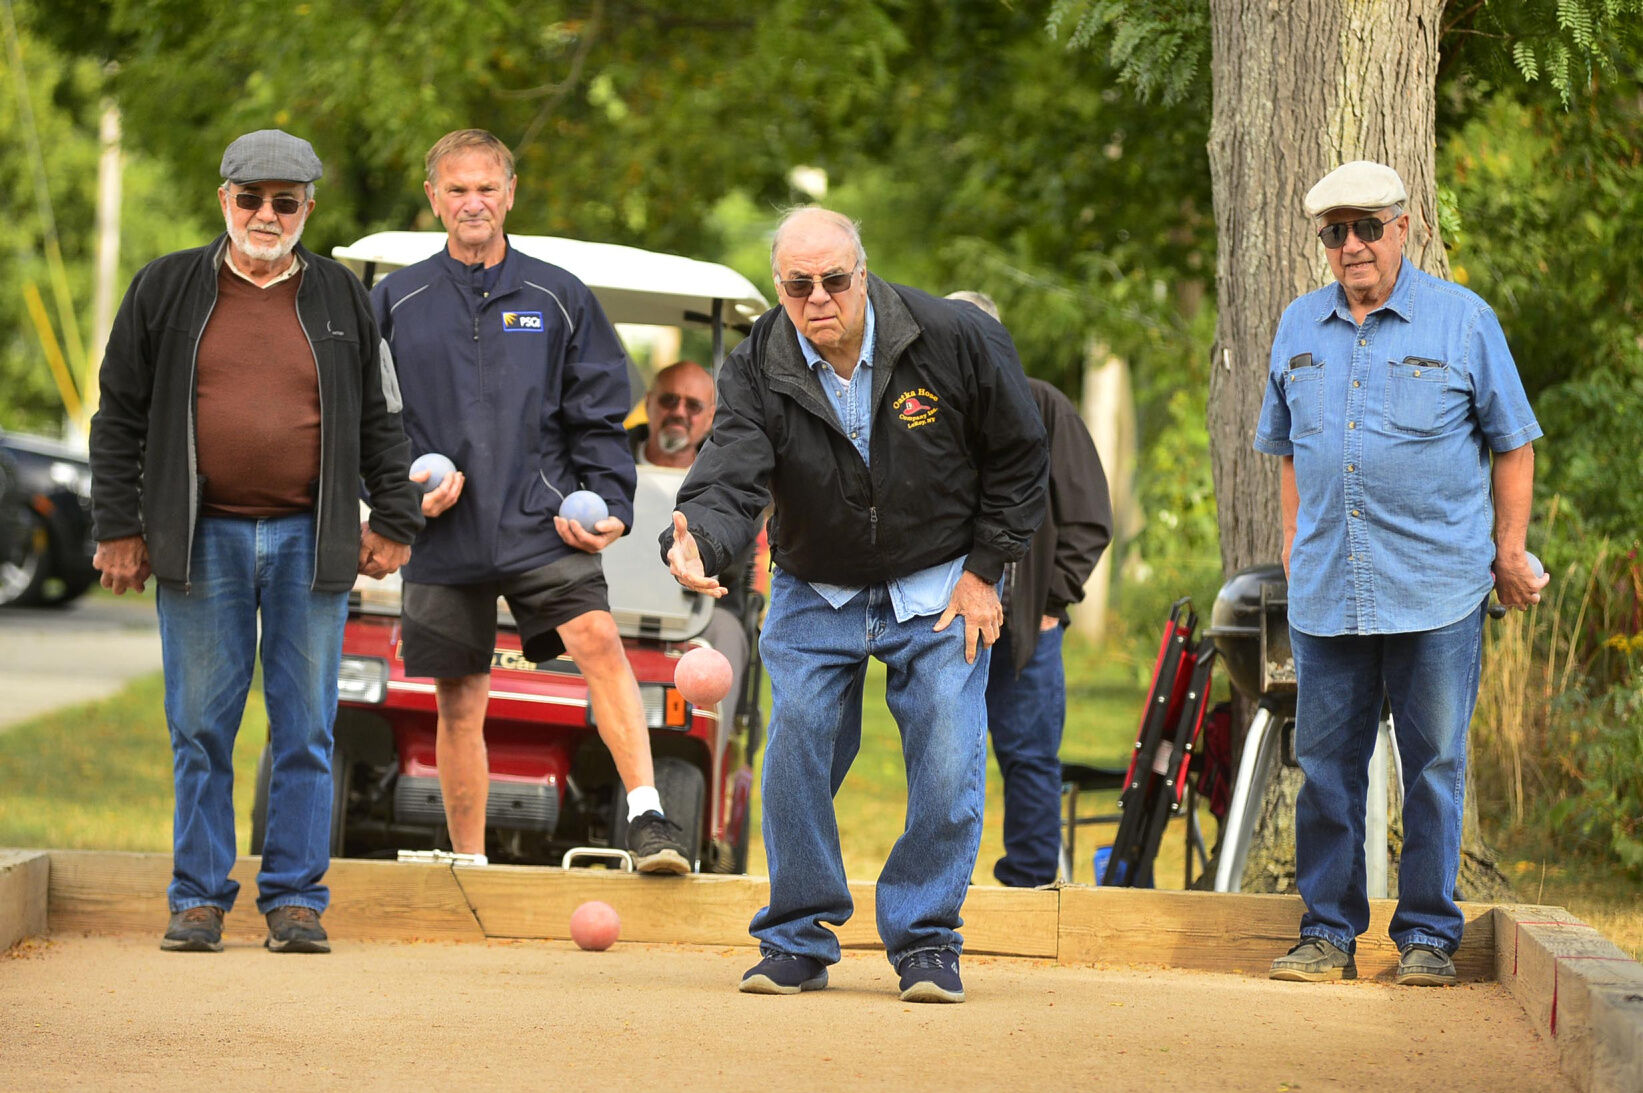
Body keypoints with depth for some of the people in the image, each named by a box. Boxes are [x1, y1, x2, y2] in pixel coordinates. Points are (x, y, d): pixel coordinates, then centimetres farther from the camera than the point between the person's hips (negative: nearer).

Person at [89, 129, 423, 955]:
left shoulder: (342, 299, 9)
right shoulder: (166, 290, 6)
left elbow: (381, 420, 13)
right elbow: (120, 416, 7)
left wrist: (392, 522, 7)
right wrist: (119, 528, 2)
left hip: (311, 542, 1)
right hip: (202, 541, 0)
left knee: (306, 730, 1)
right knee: (200, 730, 1)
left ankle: (296, 897, 7)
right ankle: (199, 898, 8)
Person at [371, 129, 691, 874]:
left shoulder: (558, 299, 9)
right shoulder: (395, 303, 9)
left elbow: (599, 415, 10)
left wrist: (611, 506, -4)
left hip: (542, 525, -1)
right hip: (444, 536, 1)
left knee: (599, 641, -23)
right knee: (459, 704, 5)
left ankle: (646, 814, -26)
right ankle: (468, 863, 16)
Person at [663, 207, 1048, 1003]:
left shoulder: (955, 340, -17)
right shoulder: (757, 370, -15)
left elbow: (1018, 453, -5)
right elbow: (731, 476, -28)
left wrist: (985, 571, -7)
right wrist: (695, 543, -50)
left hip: (938, 589, -1)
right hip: (814, 593, 1)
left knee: (947, 765, -10)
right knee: (794, 755, -8)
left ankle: (925, 940, 4)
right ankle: (798, 939, 6)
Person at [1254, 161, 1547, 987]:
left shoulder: (1463, 321, 1)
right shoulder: (1299, 328, 12)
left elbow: (1511, 443, 6)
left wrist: (1511, 550, 2)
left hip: (1435, 589, -3)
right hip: (1326, 591, 3)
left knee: (1433, 764, 1)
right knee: (1326, 762, 4)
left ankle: (1428, 935, 8)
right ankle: (1328, 933, 12)